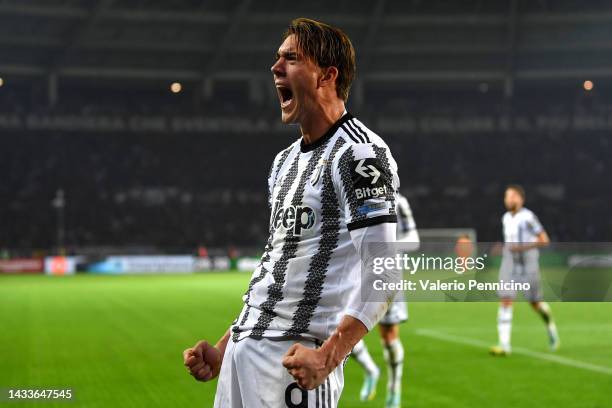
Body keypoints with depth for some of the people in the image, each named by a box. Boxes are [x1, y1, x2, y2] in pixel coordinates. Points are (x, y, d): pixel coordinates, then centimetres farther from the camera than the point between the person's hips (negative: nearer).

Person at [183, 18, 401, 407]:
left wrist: (327, 356, -27)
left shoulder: (360, 152, -9)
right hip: (243, 350, 8)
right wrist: (224, 350, 18)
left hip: (296, 360, -8)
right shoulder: (285, 161, 18)